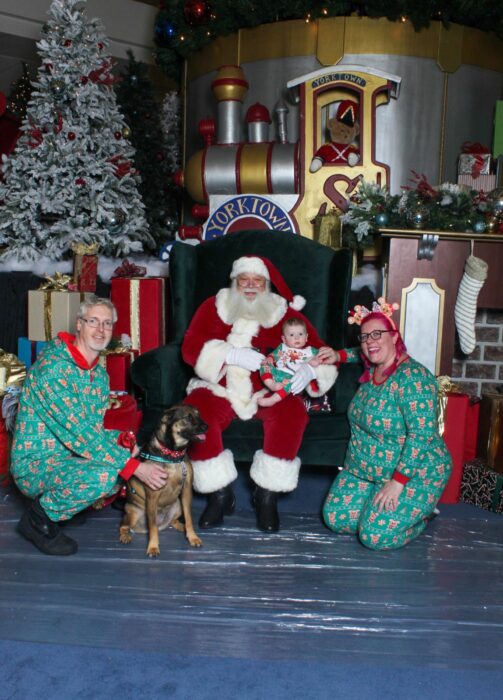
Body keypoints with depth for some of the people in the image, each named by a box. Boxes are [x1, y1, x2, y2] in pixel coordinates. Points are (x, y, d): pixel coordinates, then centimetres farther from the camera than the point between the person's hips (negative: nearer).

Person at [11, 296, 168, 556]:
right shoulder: (53, 367, -22)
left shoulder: (100, 375, 7)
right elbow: (79, 431, -27)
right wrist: (132, 466, -28)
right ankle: (39, 519, -4)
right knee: (103, 475, -32)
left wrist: (123, 440, -12)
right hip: (35, 464, -9)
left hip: (70, 456, 9)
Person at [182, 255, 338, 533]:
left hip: (270, 391, 0)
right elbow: (191, 348, -6)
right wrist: (233, 355, -21)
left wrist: (308, 369, -25)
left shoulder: (285, 313, 4)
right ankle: (220, 495, -8)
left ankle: (267, 496, -11)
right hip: (220, 388, 1)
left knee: (292, 413, -30)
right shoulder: (214, 307, 5)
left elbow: (318, 348, -1)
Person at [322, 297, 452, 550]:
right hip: (364, 470, 8)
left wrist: (397, 481, -27)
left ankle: (423, 513, 12)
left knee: (375, 536, -16)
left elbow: (422, 434, -28)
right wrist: (340, 355, 13)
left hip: (412, 474, -8)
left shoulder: (412, 376, -23)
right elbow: (367, 355, 30)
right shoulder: (371, 370, 3)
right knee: (335, 519, -1)